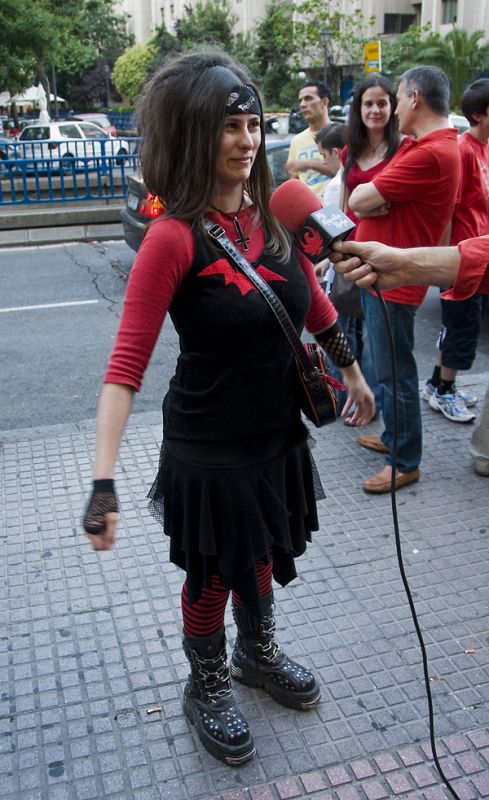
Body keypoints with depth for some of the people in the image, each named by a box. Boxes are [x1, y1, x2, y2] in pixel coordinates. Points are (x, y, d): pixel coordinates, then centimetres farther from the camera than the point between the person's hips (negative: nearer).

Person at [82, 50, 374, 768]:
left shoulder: (275, 212, -4)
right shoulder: (174, 237, -23)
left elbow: (314, 302, 11)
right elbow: (126, 366, -25)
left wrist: (353, 375, 20)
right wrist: (103, 484, -31)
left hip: (280, 434, 6)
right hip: (209, 452, -6)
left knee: (264, 555, 25)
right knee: (213, 576, 15)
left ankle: (257, 654, 53)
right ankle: (206, 687, 43)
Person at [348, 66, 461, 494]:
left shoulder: (430, 153, -21)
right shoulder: (423, 146, 14)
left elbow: (359, 200, -20)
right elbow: (360, 203, 13)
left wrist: (368, 197, 0)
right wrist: (377, 201, -7)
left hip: (393, 279, -10)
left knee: (395, 372, -1)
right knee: (388, 366, 20)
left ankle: (405, 462, 12)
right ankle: (394, 436, 36)